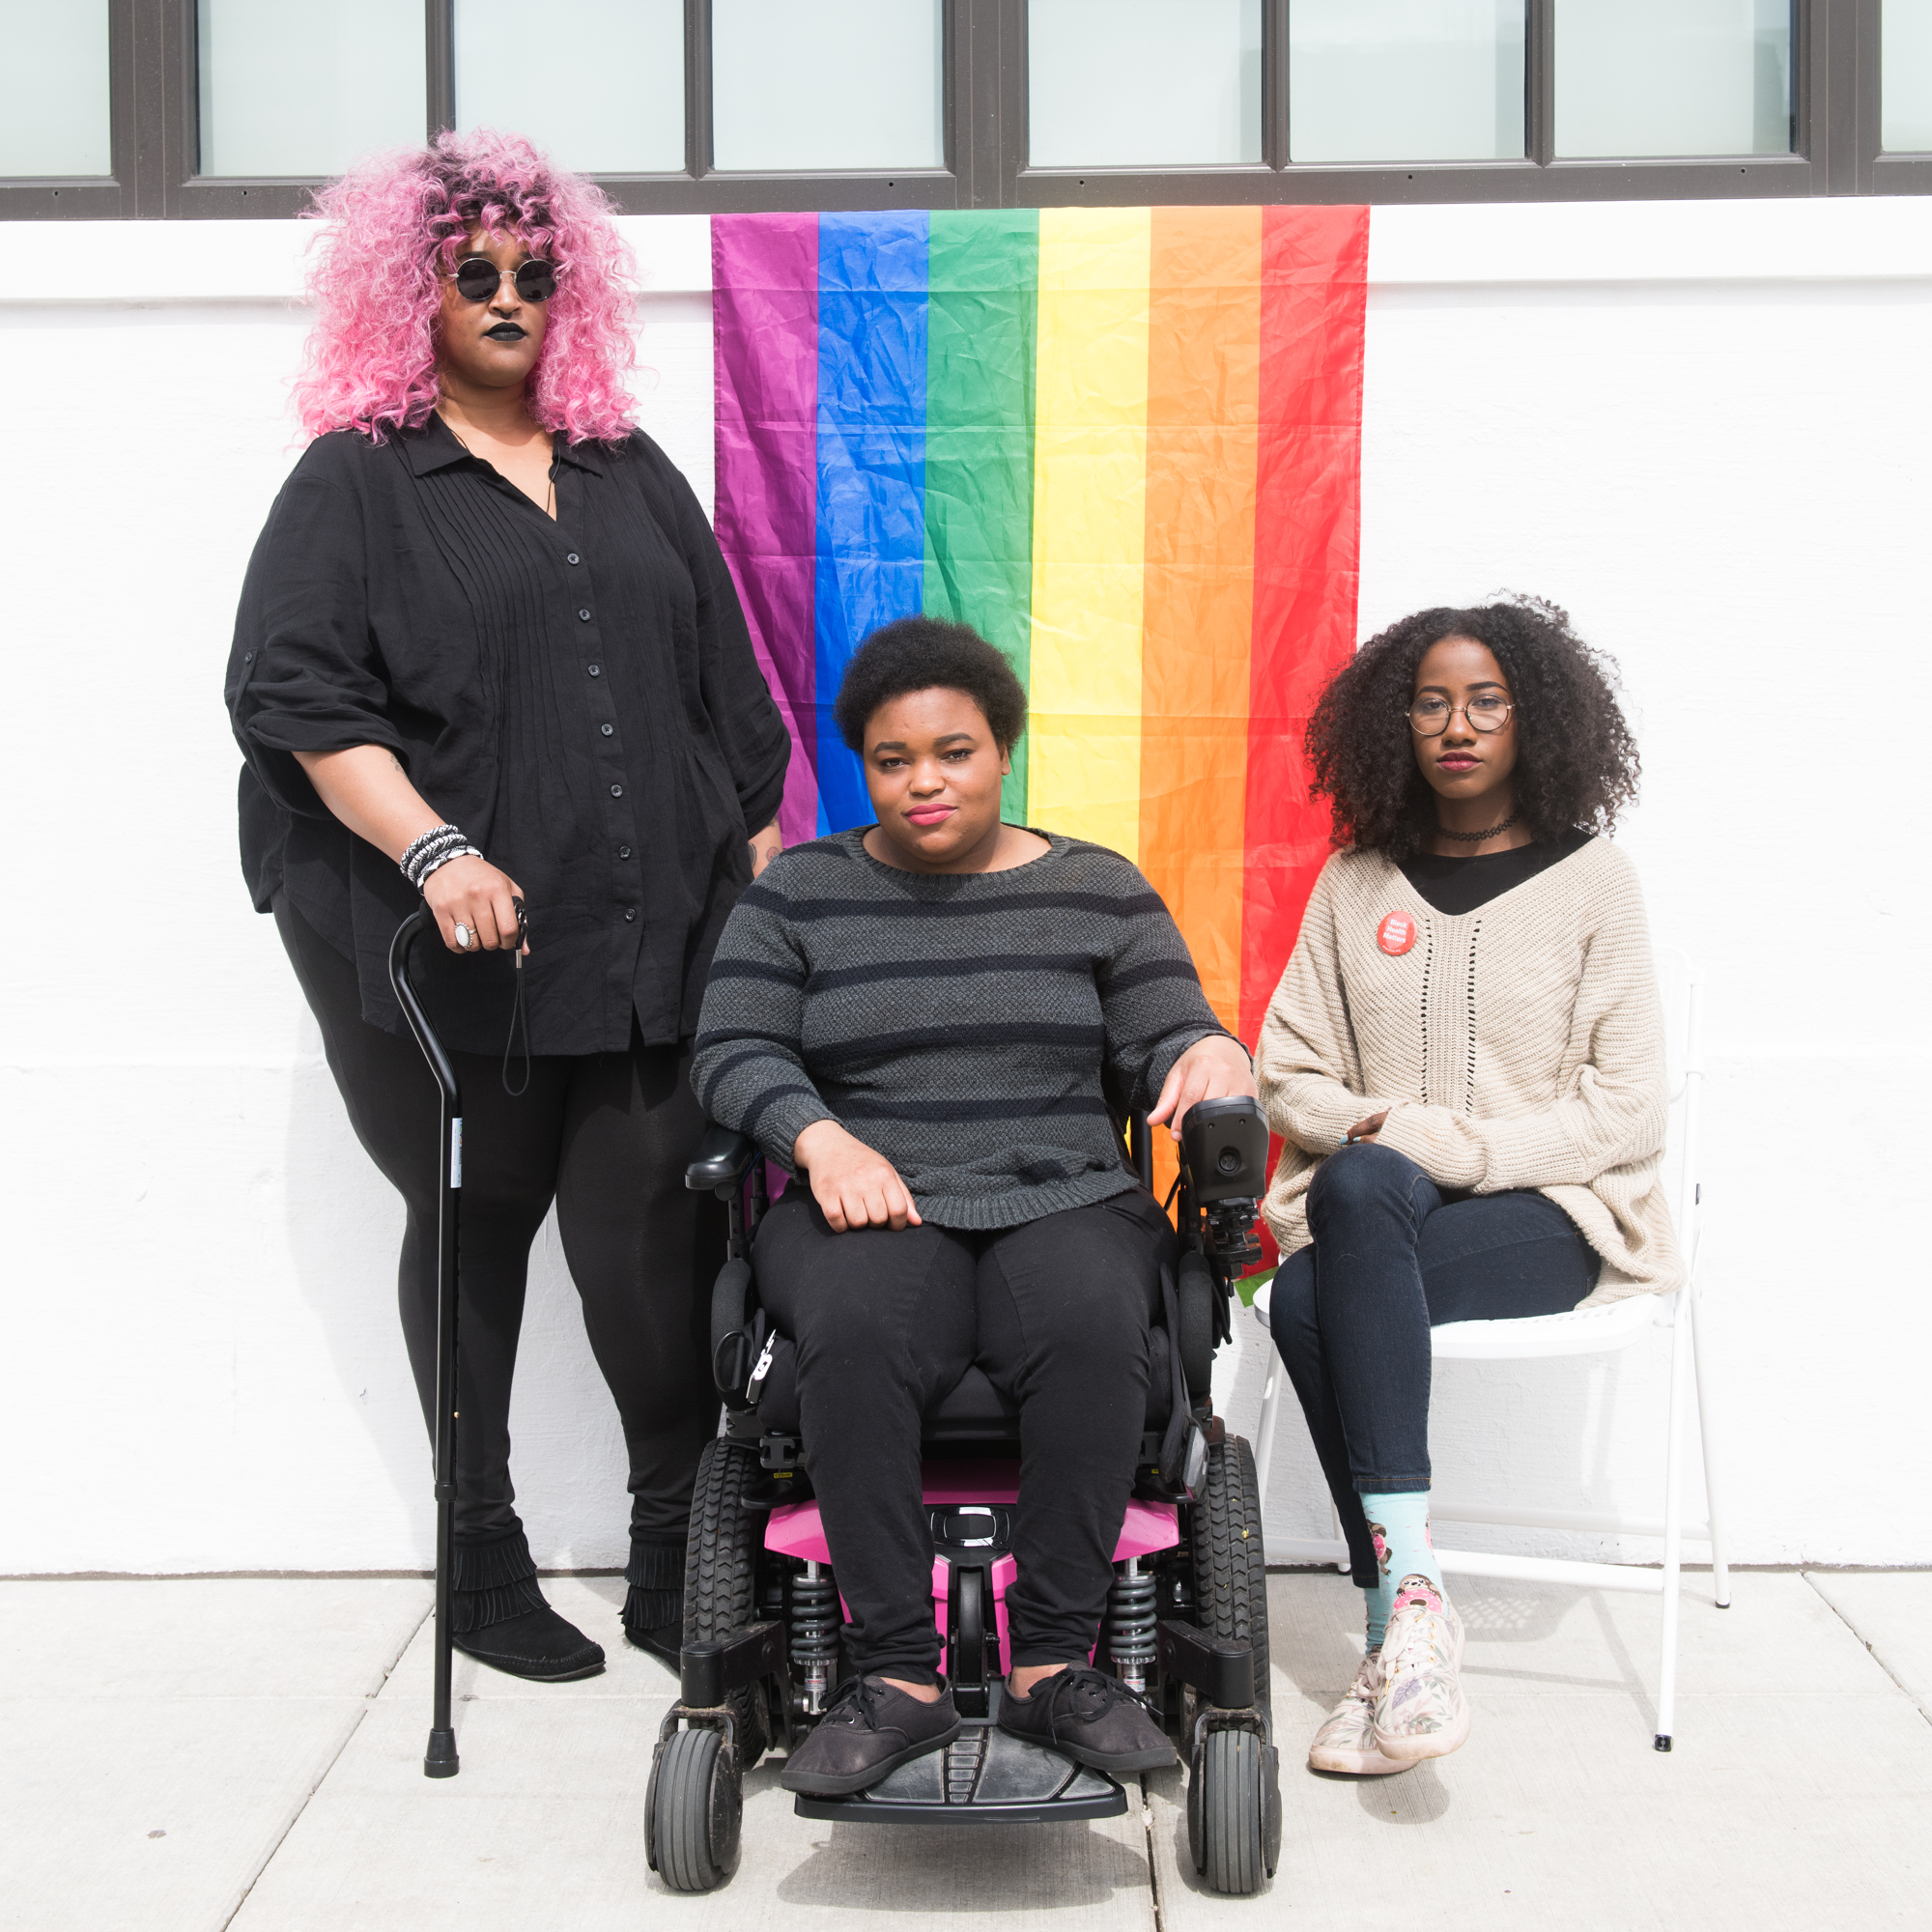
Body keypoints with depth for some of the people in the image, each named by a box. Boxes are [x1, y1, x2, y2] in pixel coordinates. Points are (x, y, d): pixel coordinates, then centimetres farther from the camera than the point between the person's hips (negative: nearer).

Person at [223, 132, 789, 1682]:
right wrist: (436, 853, -20)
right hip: (455, 954, -3)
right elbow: (297, 697, -9)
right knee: (472, 1232, 10)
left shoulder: (629, 473, 17)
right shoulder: (356, 481, 2)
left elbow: (726, 687, 18)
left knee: (658, 1236, -2)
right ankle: (484, 1565, 24)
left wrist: (764, 855, 13)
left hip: (654, 935, 3)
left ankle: (680, 1560, 11)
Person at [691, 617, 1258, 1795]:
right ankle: (900, 1679, -29)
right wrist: (822, 1139, -14)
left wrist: (1214, 1054, -14)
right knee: (857, 1336, -35)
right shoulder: (801, 893, 14)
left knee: (1091, 1328, -35)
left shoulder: (1100, 891, 15)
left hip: (1068, 1202, 1)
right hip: (871, 1209, 0)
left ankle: (1056, 1665, -25)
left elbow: (1164, 1043, 10)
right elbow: (735, 1052, 5)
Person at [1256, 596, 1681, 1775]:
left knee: (1312, 1303, -32)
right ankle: (1414, 1598, -32)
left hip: (1548, 1214, -3)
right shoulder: (1356, 882, 12)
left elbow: (1625, 1115, -4)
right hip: (1373, 1205, 3)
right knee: (1359, 1183, -35)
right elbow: (1289, 1073, 11)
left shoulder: (1593, 880, 2)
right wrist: (1376, 1135, -11)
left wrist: (1435, 1142, -14)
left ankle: (1399, 1623, -27)